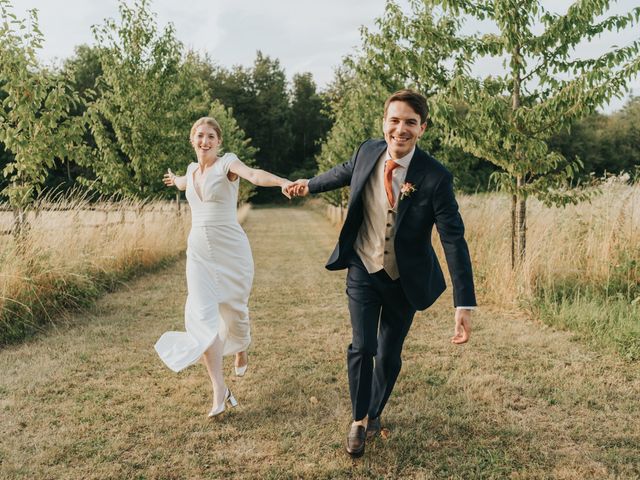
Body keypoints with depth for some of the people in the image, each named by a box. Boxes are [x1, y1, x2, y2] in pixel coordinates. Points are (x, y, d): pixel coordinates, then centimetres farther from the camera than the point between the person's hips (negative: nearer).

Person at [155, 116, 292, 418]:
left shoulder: (226, 163, -7)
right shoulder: (192, 169, 10)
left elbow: (254, 175, -29)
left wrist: (282, 181, -50)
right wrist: (175, 180, 61)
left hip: (231, 251, -4)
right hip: (199, 253, 4)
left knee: (233, 310, 9)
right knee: (204, 316, -10)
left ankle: (241, 349, 46)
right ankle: (219, 390, -6)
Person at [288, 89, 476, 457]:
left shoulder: (435, 178, -22)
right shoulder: (368, 152, -10)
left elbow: (454, 241, -23)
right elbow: (346, 172, 14)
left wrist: (465, 305, -28)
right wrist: (310, 185, 32)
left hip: (404, 279, -2)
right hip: (363, 270, 2)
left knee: (389, 356, 10)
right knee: (362, 347, -6)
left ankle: (375, 412, 39)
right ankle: (359, 419, 21)